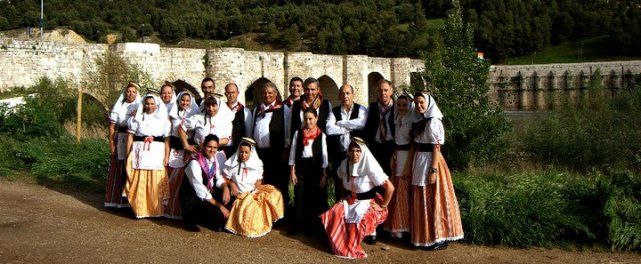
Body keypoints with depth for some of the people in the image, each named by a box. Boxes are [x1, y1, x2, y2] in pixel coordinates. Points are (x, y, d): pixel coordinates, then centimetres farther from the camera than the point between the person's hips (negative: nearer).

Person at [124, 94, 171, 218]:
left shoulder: (163, 119, 9)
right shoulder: (137, 118, 11)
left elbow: (167, 139, 4)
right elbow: (130, 136, 8)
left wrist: (166, 156, -4)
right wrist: (128, 154, 1)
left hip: (157, 153, -1)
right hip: (140, 152, 1)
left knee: (155, 183, -1)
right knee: (139, 183, -1)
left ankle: (156, 210, 11)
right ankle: (140, 209, 9)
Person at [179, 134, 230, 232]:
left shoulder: (214, 159, -1)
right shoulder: (195, 163, -24)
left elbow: (218, 178, 7)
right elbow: (200, 191, -26)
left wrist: (225, 187, -18)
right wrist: (219, 206, -25)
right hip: (191, 197, -8)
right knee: (216, 213, -28)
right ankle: (190, 218, -1)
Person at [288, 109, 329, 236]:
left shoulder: (321, 135, -2)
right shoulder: (298, 133, 4)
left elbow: (324, 156, -1)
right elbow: (293, 153, 5)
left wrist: (324, 175, -5)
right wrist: (292, 172, 0)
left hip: (315, 167, -1)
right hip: (300, 167, 1)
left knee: (315, 198, 4)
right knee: (299, 197, 5)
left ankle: (313, 226, 18)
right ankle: (297, 225, 18)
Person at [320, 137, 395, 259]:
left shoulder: (370, 167, -23)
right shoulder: (345, 164, -4)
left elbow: (390, 188, -22)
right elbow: (341, 179, 20)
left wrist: (383, 206, -13)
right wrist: (348, 196, 13)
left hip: (368, 202, -5)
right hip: (351, 200, 5)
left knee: (358, 218, -34)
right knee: (335, 213, -22)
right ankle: (339, 243, -3)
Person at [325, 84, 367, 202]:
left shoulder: (361, 109, 4)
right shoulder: (334, 111, 8)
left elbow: (360, 123, -17)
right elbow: (329, 129, -8)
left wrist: (340, 123, -8)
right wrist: (350, 129, -8)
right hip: (338, 154, 2)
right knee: (339, 186, 5)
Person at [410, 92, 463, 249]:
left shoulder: (432, 122, -13)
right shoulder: (420, 122, 12)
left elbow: (436, 147, -17)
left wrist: (433, 170, -21)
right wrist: (414, 166, 12)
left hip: (430, 161, -9)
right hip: (419, 162, 9)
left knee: (432, 199, -3)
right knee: (422, 200, 13)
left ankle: (439, 238, 5)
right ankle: (425, 236, 22)